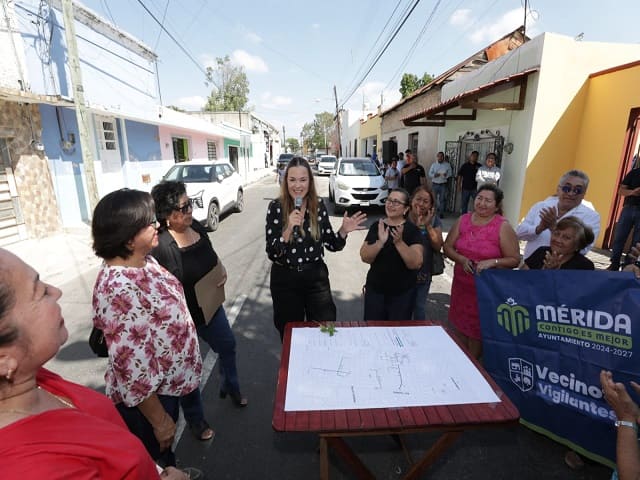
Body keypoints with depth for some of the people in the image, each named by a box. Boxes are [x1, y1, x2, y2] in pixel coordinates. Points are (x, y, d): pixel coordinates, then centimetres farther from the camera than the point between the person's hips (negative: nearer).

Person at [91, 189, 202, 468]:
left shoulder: (145, 261, -5)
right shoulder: (119, 289, -34)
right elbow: (132, 366, -29)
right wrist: (159, 420, -17)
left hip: (166, 383, 8)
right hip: (146, 397, -8)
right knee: (154, 466, 22)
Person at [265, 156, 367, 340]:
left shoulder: (318, 205, -3)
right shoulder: (276, 207, -11)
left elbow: (331, 245, 3)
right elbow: (272, 253, -15)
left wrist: (343, 231, -16)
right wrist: (289, 229, -29)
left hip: (316, 276, 2)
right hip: (285, 279, -2)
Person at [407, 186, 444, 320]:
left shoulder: (434, 220, -3)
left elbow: (438, 246, -9)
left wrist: (428, 225, -19)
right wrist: (416, 225, -29)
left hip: (424, 273, 2)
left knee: (420, 307, 17)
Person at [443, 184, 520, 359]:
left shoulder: (503, 227, -11)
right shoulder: (463, 220, 1)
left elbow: (514, 260, -8)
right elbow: (448, 247, 4)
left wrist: (492, 262, -25)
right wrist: (462, 259, -14)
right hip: (461, 284, 4)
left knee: (477, 331, 10)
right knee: (459, 325, 16)